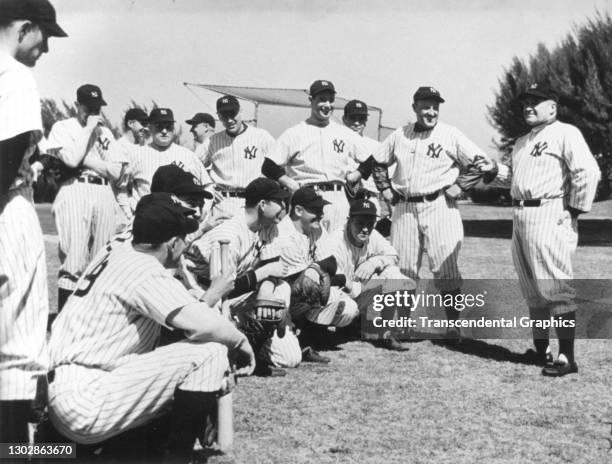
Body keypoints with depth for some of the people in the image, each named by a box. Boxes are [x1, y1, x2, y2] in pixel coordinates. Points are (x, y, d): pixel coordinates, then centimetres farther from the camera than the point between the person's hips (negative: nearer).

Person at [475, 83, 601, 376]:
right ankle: (540, 349, 23)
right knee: (532, 289, 13)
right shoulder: (521, 143, 21)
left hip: (550, 216, -9)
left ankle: (567, 357, -6)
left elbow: (588, 172, -15)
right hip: (520, 216, 9)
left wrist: (575, 209, -14)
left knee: (554, 287, -10)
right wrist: (495, 170, 11)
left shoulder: (565, 134, -5)